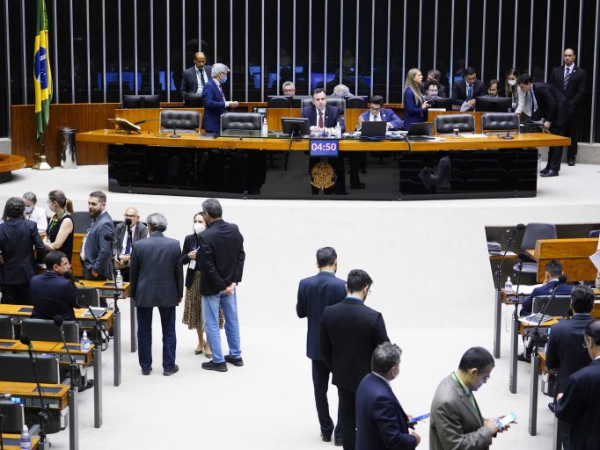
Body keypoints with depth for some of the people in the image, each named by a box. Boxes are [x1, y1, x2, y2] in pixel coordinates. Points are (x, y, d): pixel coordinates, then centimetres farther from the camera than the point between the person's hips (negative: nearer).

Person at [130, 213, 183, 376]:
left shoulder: (139, 245, -10)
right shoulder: (174, 244, -9)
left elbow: (133, 273, -2)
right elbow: (179, 272, -3)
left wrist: (133, 294, 11)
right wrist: (179, 294, 8)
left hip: (144, 294, 0)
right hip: (168, 294, 0)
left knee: (144, 332, 12)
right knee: (169, 332, 11)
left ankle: (145, 366, 17)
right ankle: (169, 366, 16)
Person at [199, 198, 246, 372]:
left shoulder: (206, 236, -22)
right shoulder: (235, 229, -3)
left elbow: (208, 266, -21)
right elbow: (241, 256, -1)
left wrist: (221, 285, -12)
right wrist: (234, 281, -2)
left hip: (212, 286, -6)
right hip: (229, 283, 6)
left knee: (211, 324, 5)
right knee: (232, 320, 18)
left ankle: (218, 361, 9)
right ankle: (235, 356, 27)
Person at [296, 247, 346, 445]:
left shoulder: (305, 284, -9)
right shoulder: (343, 286, -18)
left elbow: (300, 313, 1)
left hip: (317, 345, 3)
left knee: (320, 389, 15)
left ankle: (326, 430, 22)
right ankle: (341, 432, 11)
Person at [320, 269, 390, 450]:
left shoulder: (328, 313, -10)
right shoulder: (374, 317, -22)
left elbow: (325, 349, 0)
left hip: (342, 377, 3)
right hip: (368, 378, -3)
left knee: (347, 419, 15)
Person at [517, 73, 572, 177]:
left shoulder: (541, 88, -25)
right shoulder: (530, 92, 1)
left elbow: (553, 105, -25)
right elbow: (542, 107, 9)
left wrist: (549, 121, -21)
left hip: (560, 111, -9)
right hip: (551, 112, 9)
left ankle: (554, 169, -9)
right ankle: (550, 167, 15)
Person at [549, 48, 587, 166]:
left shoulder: (581, 73, 0)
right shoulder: (556, 71, 10)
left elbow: (581, 92, -5)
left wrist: (569, 105, -13)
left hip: (573, 109, -2)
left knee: (572, 134, 5)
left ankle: (571, 157, 13)